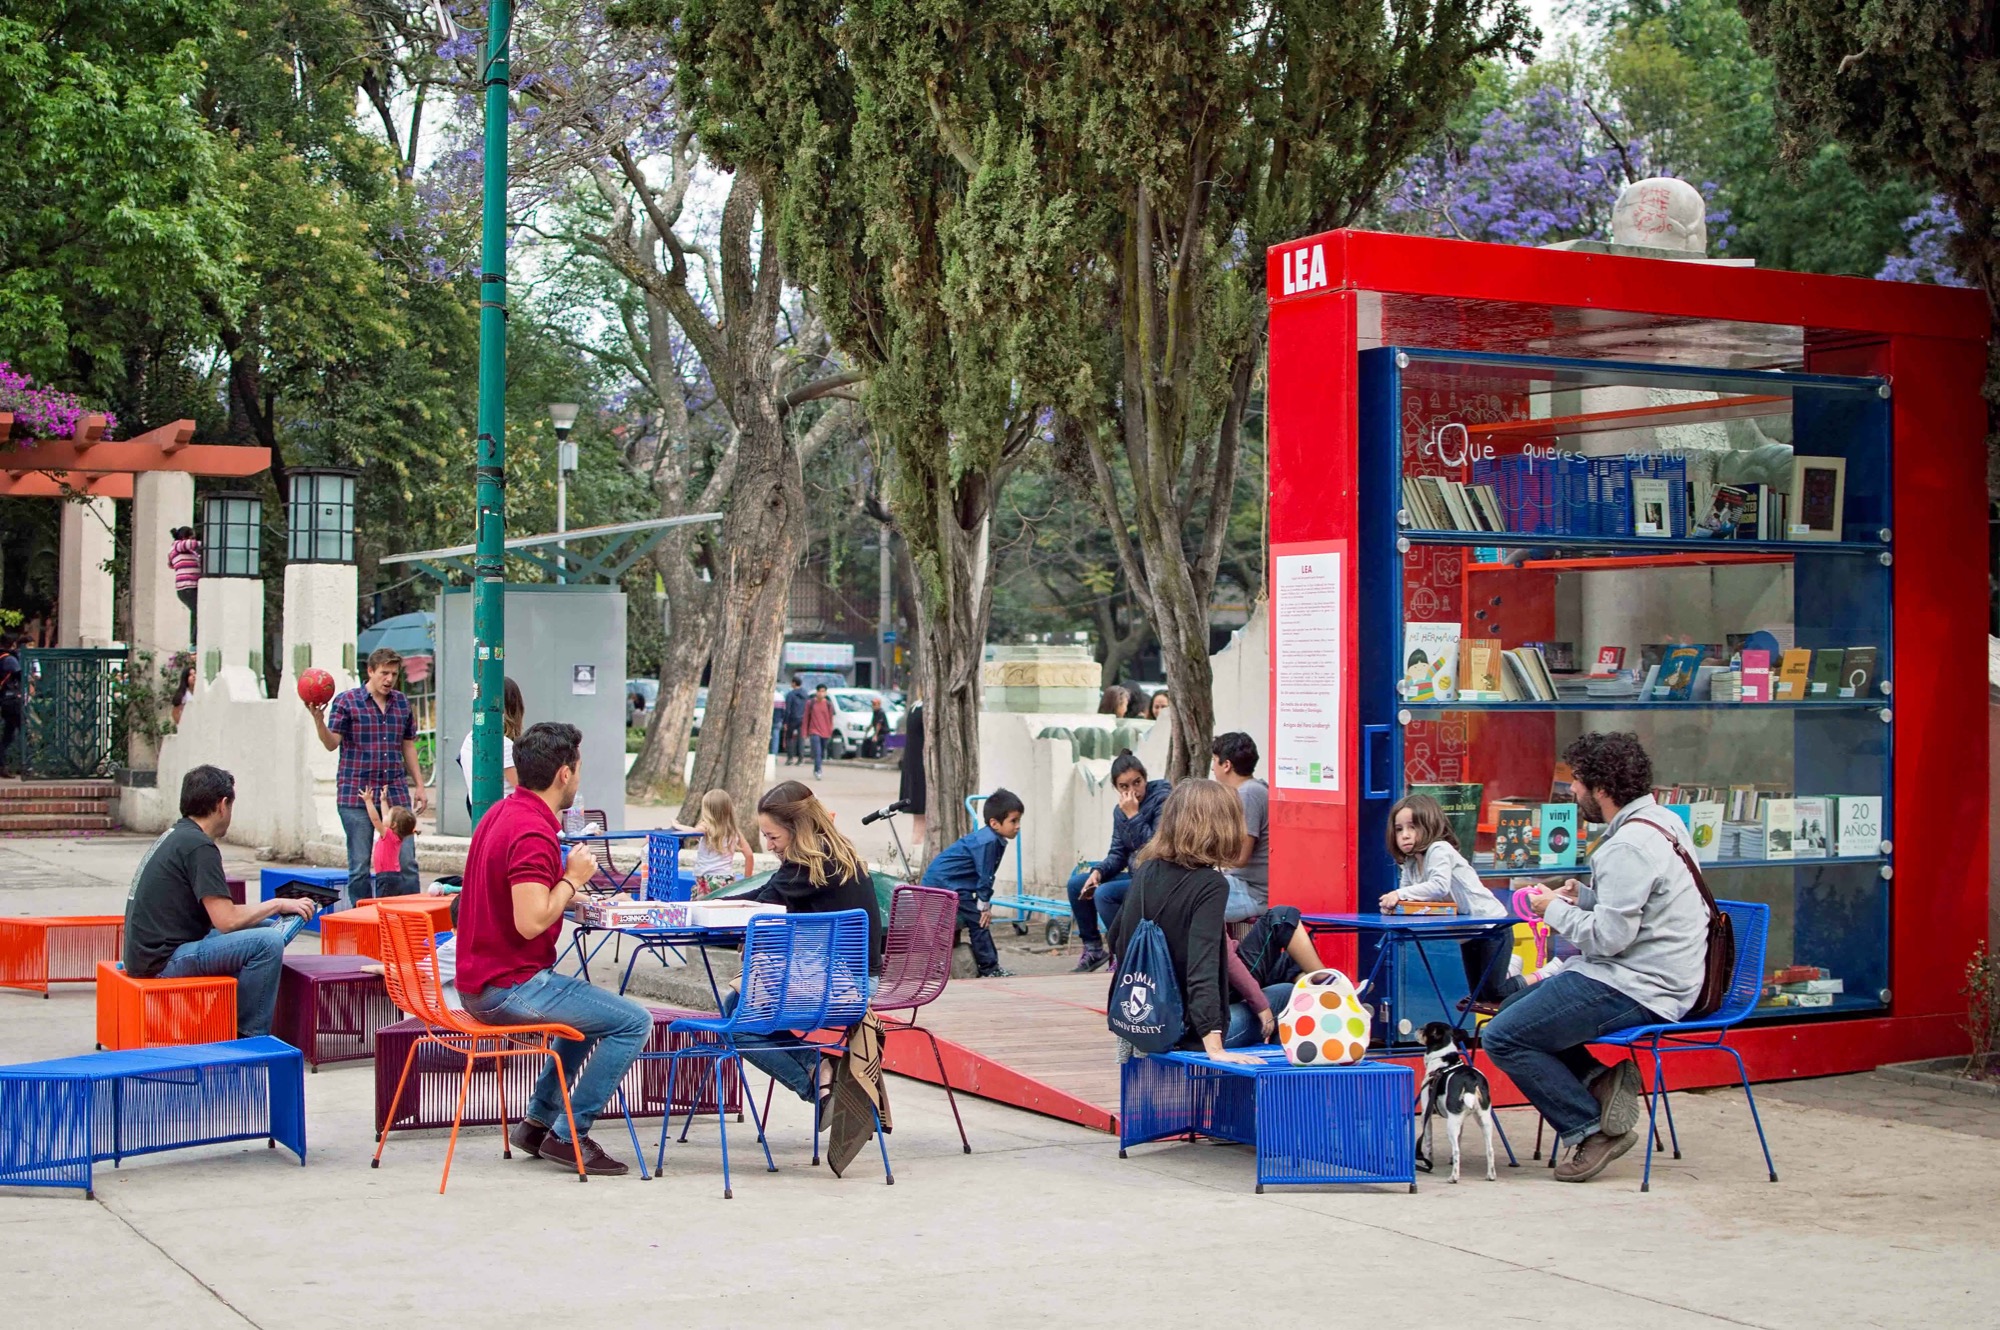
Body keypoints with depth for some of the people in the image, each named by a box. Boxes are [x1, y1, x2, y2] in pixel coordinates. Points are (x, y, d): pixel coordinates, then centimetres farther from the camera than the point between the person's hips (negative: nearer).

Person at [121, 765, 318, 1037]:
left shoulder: (175, 835, 14)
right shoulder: (198, 846, -15)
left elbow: (217, 913, 17)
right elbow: (227, 921, -19)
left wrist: (271, 907, 15)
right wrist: (279, 904, -5)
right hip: (163, 961, -10)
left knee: (263, 928, 15)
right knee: (268, 942, -18)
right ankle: (249, 1037, -7)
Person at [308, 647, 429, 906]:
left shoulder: (402, 703, 12)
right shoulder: (347, 701, -1)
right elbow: (332, 743, -7)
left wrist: (419, 785, 17)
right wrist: (318, 719, -25)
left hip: (396, 794, 3)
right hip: (356, 795, -3)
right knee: (360, 866, 2)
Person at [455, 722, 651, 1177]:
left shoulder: (501, 813, 11)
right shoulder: (533, 832, -21)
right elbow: (530, 923, -28)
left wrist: (566, 886, 11)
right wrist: (572, 879, -13)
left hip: (478, 982, 10)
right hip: (511, 987, -10)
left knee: (593, 1011, 29)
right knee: (634, 1022, -9)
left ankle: (538, 1120, 26)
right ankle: (568, 1135, -2)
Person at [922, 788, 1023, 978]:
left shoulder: (996, 841, 8)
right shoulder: (988, 841, -24)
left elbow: (986, 876, 13)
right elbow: (984, 876, -18)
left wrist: (984, 904, 9)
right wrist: (984, 905, -9)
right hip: (943, 881, -11)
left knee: (977, 918, 13)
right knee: (978, 920, -11)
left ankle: (989, 967, 17)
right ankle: (989, 969, -9)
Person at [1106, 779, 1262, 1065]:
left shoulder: (1146, 870, 2)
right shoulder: (1210, 886, -18)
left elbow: (1116, 939, 16)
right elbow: (1202, 968, -29)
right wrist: (1214, 1046, -36)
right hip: (1185, 1035, -6)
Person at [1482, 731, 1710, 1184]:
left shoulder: (1630, 846, -20)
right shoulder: (1662, 822, 12)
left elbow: (1609, 935, -24)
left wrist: (1555, 910, -8)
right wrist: (1584, 896, 8)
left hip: (1633, 991, -11)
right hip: (1651, 979, 11)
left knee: (1502, 1038, -11)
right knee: (1514, 1012, 17)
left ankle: (1592, 1128, -5)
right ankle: (1600, 1080, 4)